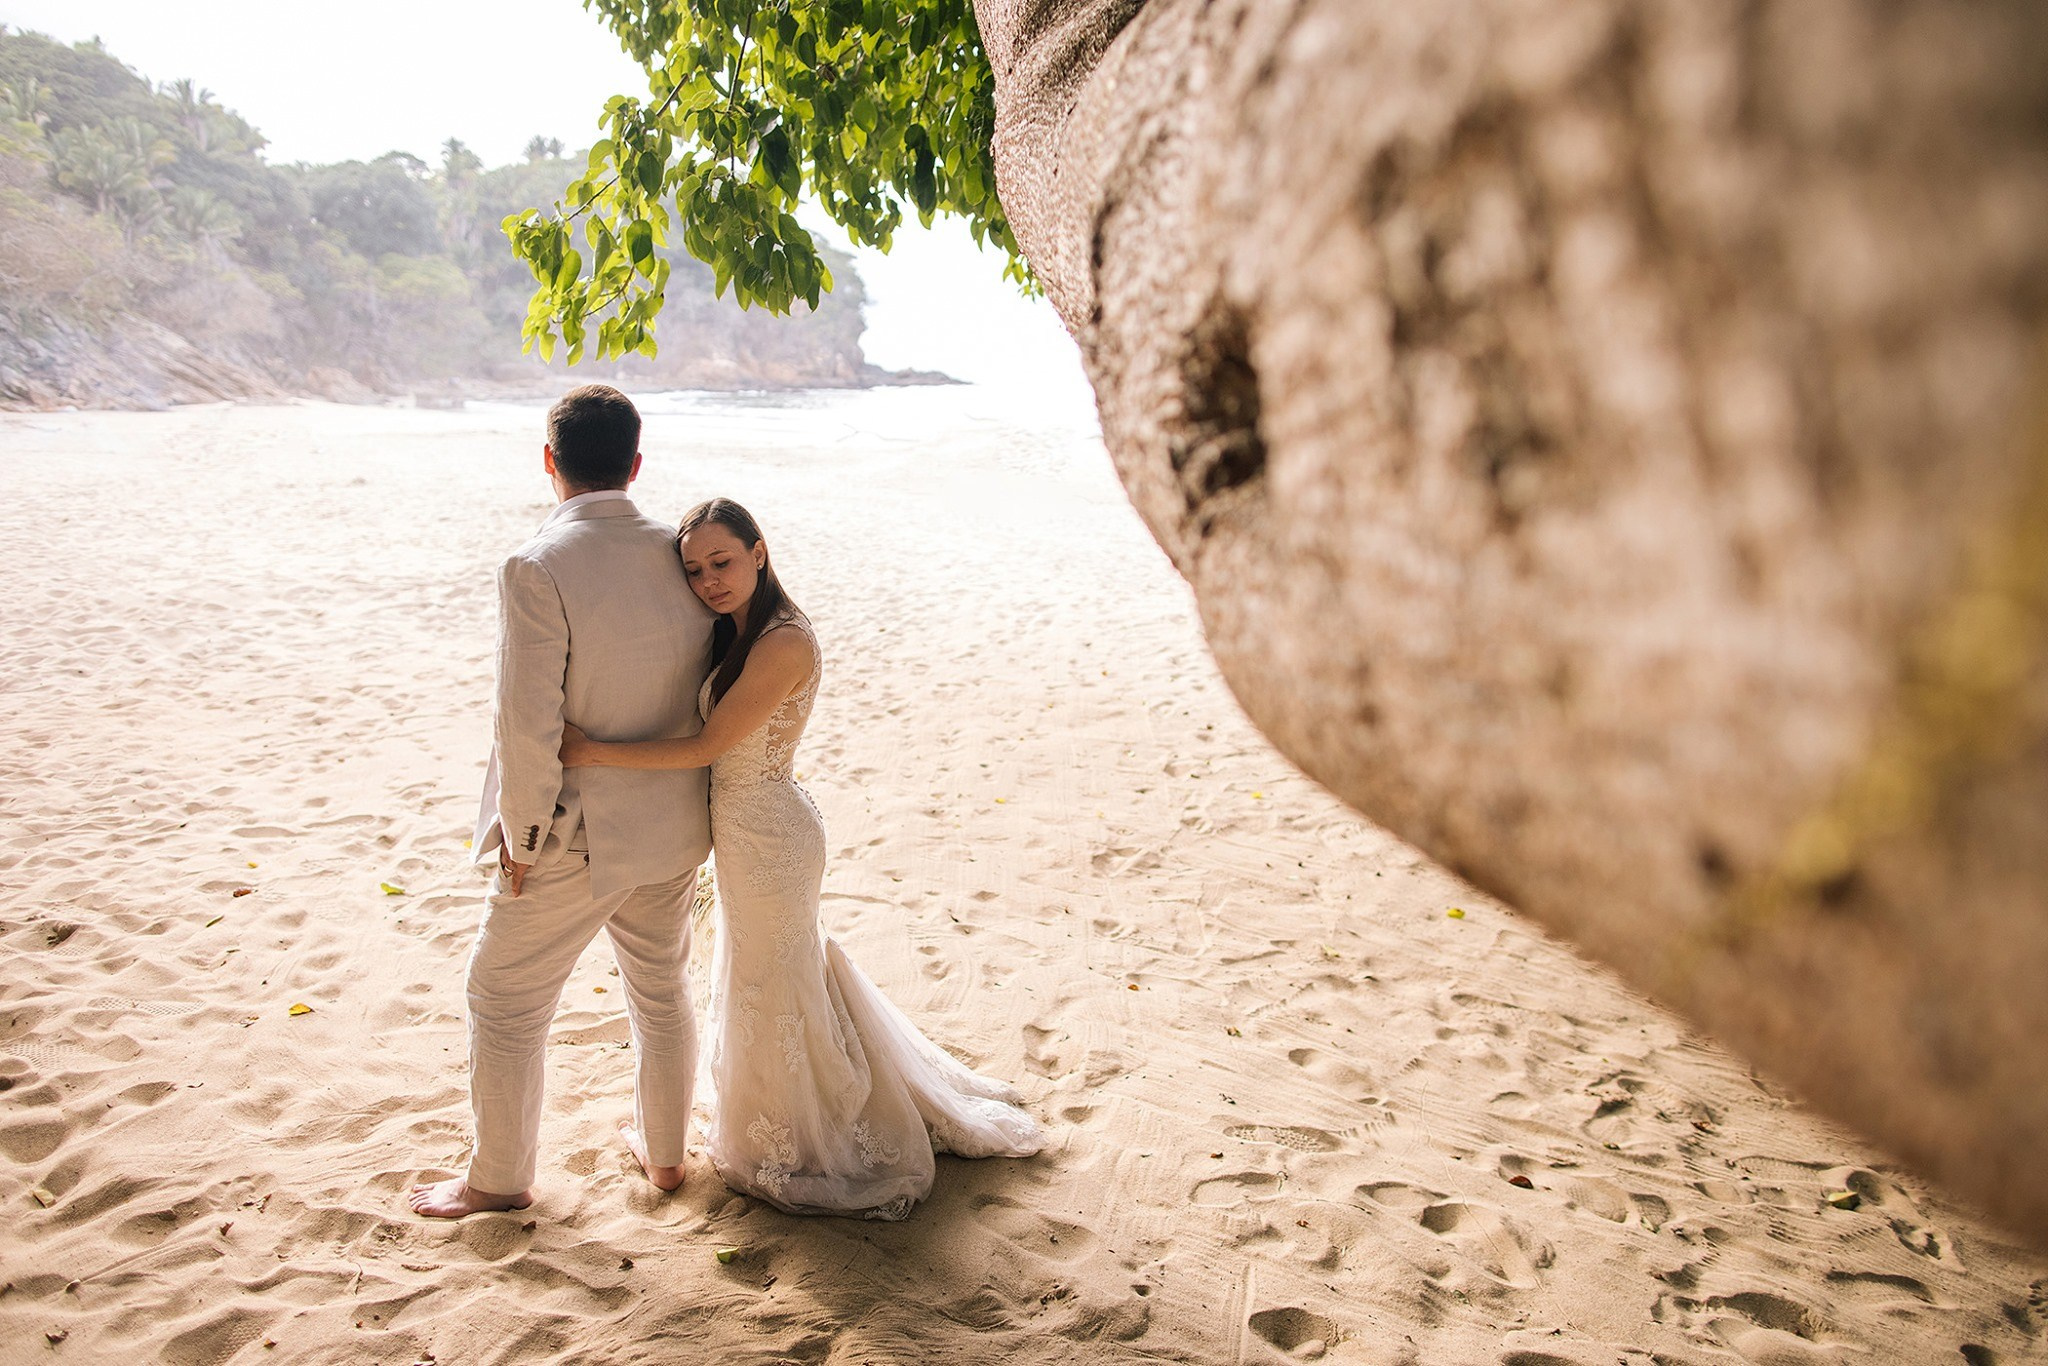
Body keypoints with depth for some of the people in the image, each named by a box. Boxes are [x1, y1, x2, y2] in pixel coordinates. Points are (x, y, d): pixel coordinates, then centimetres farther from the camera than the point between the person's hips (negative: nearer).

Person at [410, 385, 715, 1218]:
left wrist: (521, 836, -10)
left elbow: (528, 726, -24)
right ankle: (663, 1149, 41)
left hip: (574, 838, -6)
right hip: (674, 829, 6)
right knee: (661, 988, 23)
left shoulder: (536, 568, -22)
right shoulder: (681, 553, -4)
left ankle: (499, 1177, 31)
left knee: (504, 1001, 15)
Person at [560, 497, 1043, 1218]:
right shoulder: (737, 634, 4)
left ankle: (800, 1150, 31)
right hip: (745, 826, 9)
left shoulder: (784, 643, -26)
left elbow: (707, 745, -25)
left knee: (773, 991, 9)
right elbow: (720, 751, 7)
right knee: (789, 965, 24)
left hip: (766, 834, -9)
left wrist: (591, 750, -24)